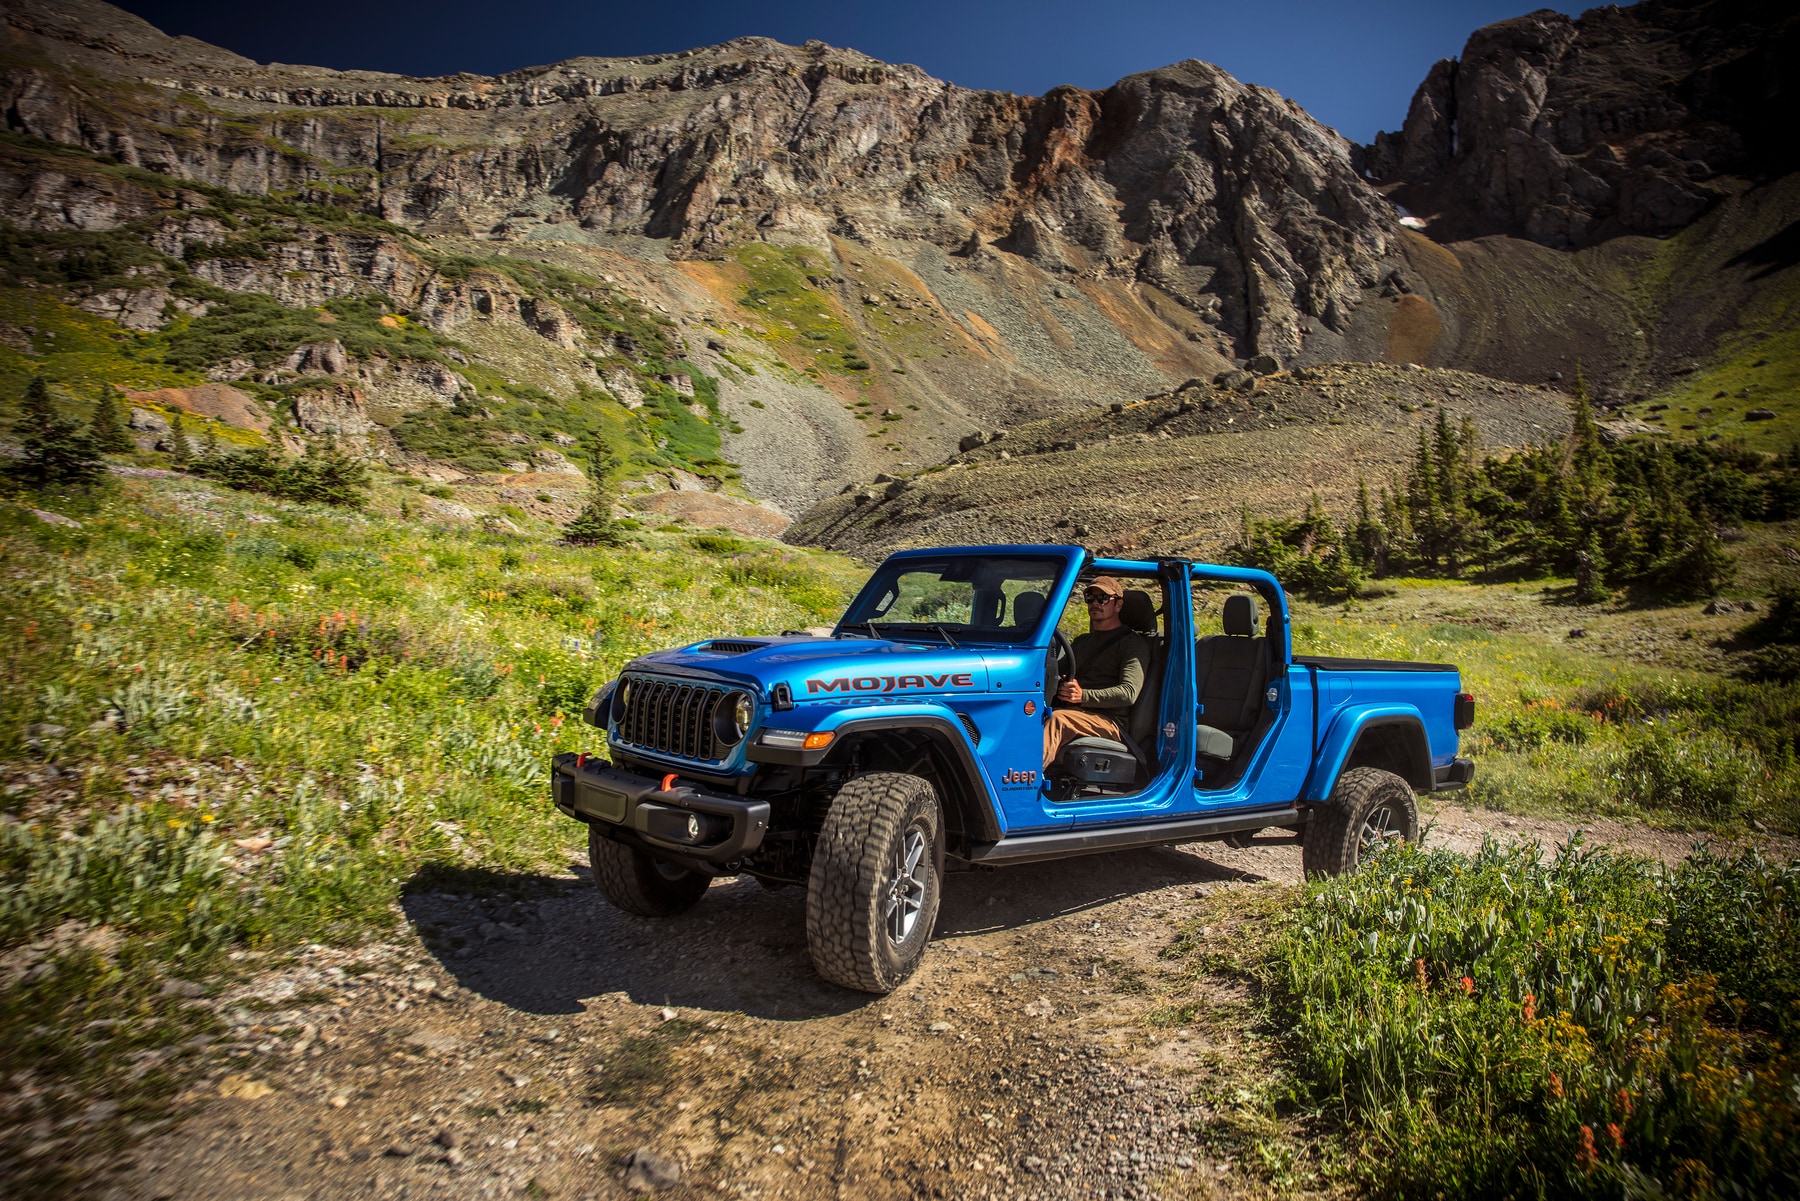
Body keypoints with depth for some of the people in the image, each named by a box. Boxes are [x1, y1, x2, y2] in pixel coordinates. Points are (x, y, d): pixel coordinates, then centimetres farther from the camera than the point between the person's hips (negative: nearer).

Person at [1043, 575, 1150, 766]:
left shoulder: (1133, 644, 7)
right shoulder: (1082, 642, 31)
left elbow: (1129, 693, -8)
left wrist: (1083, 696, -22)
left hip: (1109, 721, -6)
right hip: (1071, 713, 6)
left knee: (1059, 720, -36)